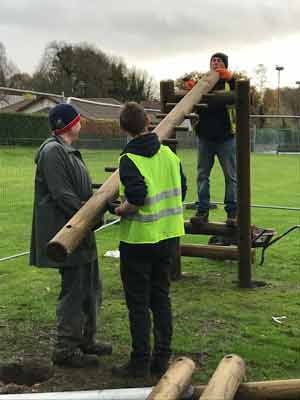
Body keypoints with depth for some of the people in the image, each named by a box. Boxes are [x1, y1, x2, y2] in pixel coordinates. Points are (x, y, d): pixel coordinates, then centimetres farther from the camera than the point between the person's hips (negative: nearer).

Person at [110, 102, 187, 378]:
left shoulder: (129, 160, -15)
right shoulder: (169, 154, 3)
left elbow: (137, 197, -28)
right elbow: (182, 189, 8)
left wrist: (121, 210, -9)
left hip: (139, 238, -6)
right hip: (168, 236, 6)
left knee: (138, 303, 5)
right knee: (161, 297, 15)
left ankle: (140, 362, 14)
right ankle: (162, 358, 22)